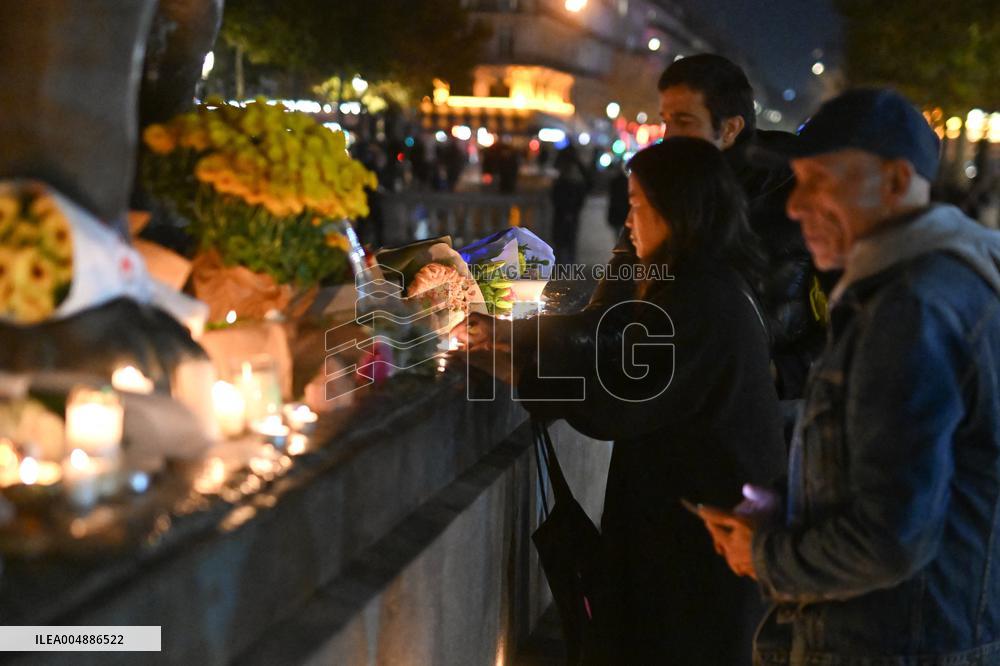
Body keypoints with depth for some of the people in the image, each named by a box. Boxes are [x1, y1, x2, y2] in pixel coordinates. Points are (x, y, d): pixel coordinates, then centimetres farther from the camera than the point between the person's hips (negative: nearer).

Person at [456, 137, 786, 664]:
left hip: (702, 526, -10)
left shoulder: (701, 300, -25)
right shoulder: (708, 284, 8)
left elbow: (620, 406, -25)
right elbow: (606, 329, 11)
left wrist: (520, 372, -16)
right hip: (702, 503, 10)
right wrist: (504, 334, 9)